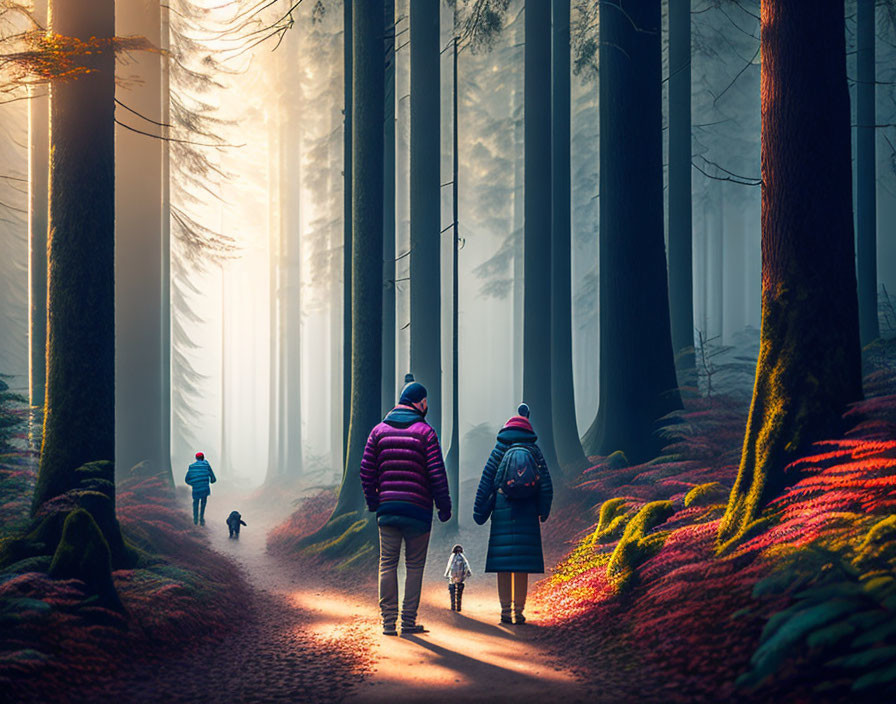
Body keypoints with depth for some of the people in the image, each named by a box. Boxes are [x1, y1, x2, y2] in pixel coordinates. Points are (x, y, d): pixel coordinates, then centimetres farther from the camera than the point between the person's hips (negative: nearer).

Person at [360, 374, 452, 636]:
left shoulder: (379, 430, 8)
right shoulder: (425, 431, -3)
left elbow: (367, 470, 5)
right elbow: (437, 473, -7)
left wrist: (373, 503, 12)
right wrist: (444, 507, -1)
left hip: (387, 507, 3)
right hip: (417, 510, -3)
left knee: (387, 565, 6)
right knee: (415, 566, 4)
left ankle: (388, 620, 3)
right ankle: (408, 621, 3)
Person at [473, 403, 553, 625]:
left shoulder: (501, 449, 4)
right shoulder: (534, 451, 6)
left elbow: (486, 482, 2)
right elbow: (546, 485, 4)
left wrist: (480, 511, 6)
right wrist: (543, 511, 12)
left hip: (502, 512, -1)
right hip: (526, 515, 1)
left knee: (503, 563, 1)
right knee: (522, 562, 2)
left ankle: (506, 610, -2)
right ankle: (518, 610, 0)